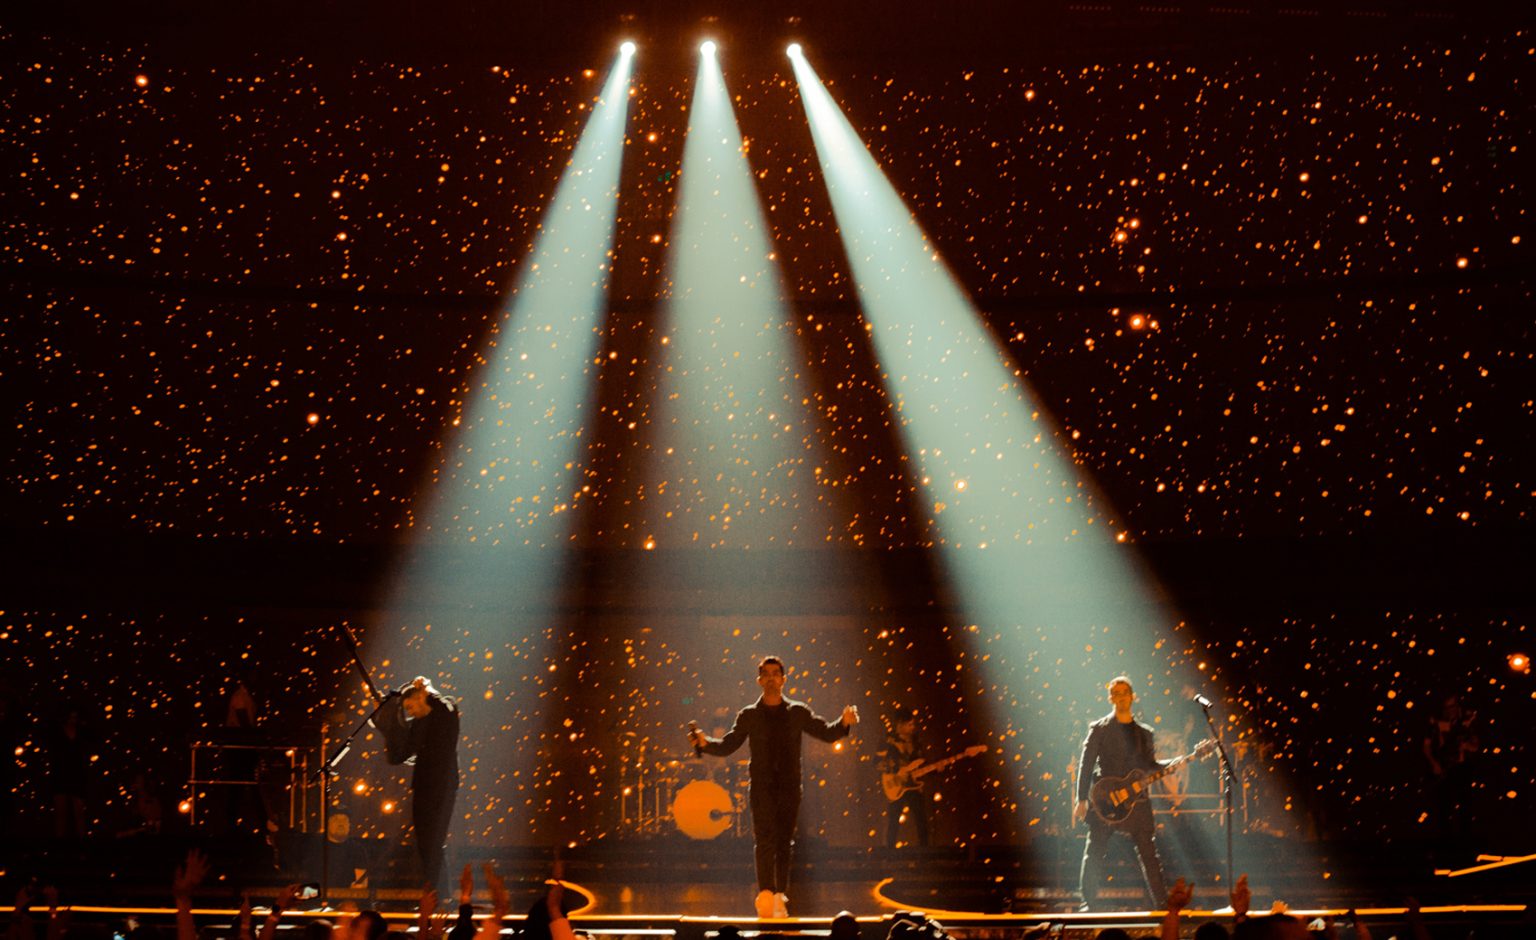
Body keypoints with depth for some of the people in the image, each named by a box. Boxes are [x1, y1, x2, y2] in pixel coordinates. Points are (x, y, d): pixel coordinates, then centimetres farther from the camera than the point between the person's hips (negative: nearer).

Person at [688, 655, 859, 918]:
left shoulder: (798, 713, 8)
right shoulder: (748, 715, 7)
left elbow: (827, 733, 8)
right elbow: (726, 746, 5)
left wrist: (844, 723, -12)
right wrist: (705, 742, -13)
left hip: (789, 787, 2)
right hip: (762, 786, -2)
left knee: (784, 842, 5)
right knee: (764, 839, -16)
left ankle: (780, 897, 12)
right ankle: (765, 895, -24)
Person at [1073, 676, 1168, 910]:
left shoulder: (1144, 733, 14)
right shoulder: (1099, 729, 2)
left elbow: (1150, 766, 14)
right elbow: (1085, 765, -2)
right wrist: (1081, 800, -9)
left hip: (1136, 801, 3)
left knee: (1149, 854, 1)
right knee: (1094, 854, -3)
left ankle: (1162, 902, 8)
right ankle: (1089, 904, 4)